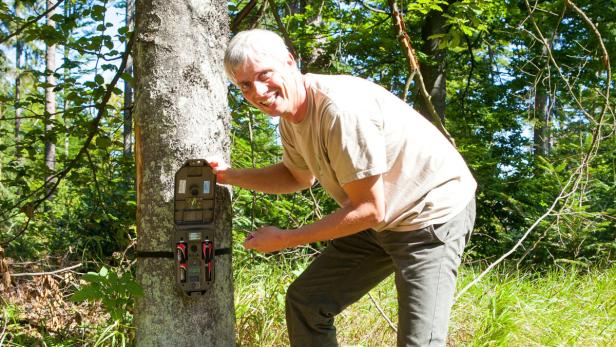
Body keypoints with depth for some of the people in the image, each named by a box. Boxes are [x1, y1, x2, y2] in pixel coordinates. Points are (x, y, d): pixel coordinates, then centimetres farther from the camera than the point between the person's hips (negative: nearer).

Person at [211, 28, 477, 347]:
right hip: (383, 218, 9)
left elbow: (371, 210, -26)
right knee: (305, 302, 11)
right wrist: (230, 175, 6)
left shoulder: (340, 108, -30)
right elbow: (300, 176, 20)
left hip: (435, 212, -9)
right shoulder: (290, 115, -1)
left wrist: (284, 240, -19)